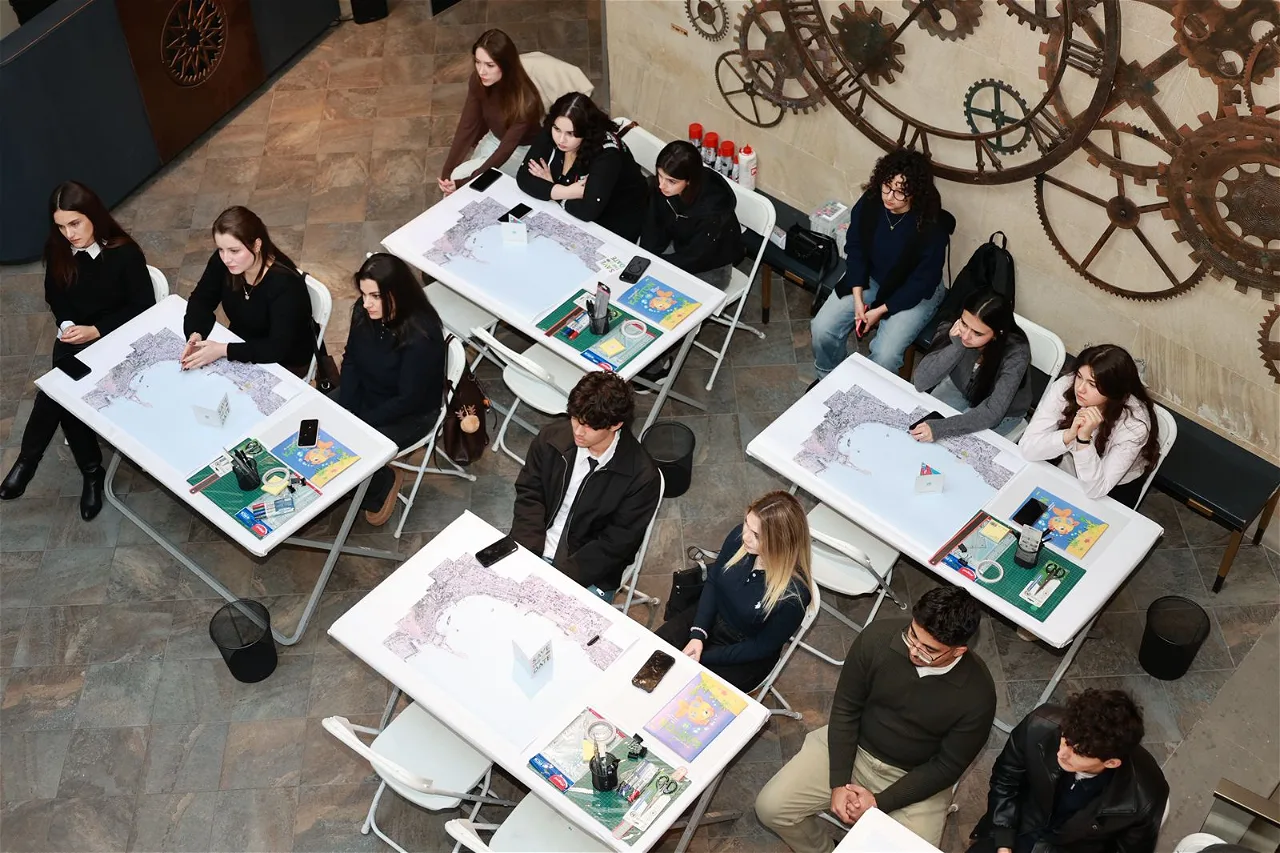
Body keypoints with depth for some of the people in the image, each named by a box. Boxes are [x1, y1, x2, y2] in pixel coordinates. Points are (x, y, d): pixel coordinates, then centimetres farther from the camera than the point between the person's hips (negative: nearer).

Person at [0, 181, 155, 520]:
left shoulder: (125, 254, -17)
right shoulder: (57, 251, -2)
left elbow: (144, 307, -11)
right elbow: (54, 297, 13)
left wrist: (95, 330, -19)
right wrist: (66, 325, -8)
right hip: (72, 339, 4)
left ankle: (28, 461, -4)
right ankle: (92, 472, -9)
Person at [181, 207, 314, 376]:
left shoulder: (284, 284, -33)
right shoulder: (222, 262, -15)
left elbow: (278, 348, -35)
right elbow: (201, 300, -2)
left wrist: (224, 350, -38)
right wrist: (195, 334, -22)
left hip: (286, 363, -6)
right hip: (242, 346, 6)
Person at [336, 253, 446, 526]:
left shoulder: (421, 336, -32)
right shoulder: (363, 312, -14)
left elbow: (408, 400, -26)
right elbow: (350, 362, 0)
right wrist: (345, 413, -11)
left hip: (409, 415, -6)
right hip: (364, 395, 6)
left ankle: (384, 482, 11)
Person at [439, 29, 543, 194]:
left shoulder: (525, 100, -35)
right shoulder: (478, 81, -19)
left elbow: (506, 149, -32)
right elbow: (466, 127, -16)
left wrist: (464, 182, -37)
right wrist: (446, 174, -23)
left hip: (522, 151, -5)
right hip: (494, 139, 5)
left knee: (461, 175, -21)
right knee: (454, 178, -13)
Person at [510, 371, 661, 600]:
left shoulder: (641, 477, -19)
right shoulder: (553, 436, -7)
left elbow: (614, 544, -14)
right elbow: (529, 495, 0)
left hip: (589, 575, -4)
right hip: (534, 553, 4)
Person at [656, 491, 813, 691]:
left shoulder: (793, 594, -33)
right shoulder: (739, 536, -21)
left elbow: (763, 647, -19)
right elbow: (713, 582, -3)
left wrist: (704, 657, -19)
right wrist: (698, 634, -14)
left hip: (745, 656, -4)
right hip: (708, 618, 5)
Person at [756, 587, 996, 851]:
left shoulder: (977, 693, -25)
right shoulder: (877, 638, -22)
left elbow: (947, 767, -13)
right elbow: (845, 710, -9)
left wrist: (880, 801, -17)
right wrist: (838, 783, -14)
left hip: (915, 779, -2)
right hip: (850, 746, 2)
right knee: (771, 806, -9)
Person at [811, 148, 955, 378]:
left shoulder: (932, 226, -30)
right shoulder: (869, 204, -18)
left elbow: (923, 281, -21)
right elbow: (855, 250, -5)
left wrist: (880, 310, -20)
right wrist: (858, 299, -14)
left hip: (915, 293, -4)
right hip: (869, 280, 4)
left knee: (884, 355, -23)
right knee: (822, 329, -10)